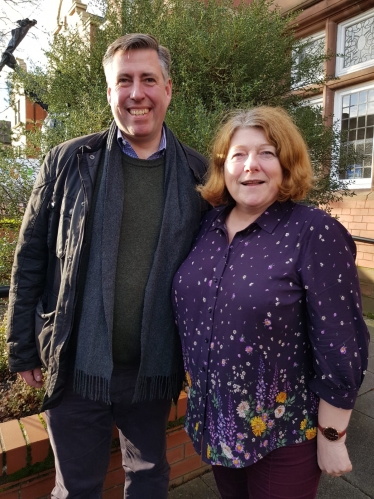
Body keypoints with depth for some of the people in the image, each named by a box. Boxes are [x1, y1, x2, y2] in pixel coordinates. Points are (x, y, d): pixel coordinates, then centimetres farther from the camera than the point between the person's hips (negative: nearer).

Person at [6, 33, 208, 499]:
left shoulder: (197, 174, -3)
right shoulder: (68, 162, -4)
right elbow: (29, 260, -2)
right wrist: (22, 350, 0)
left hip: (155, 369, 1)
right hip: (77, 367, 0)